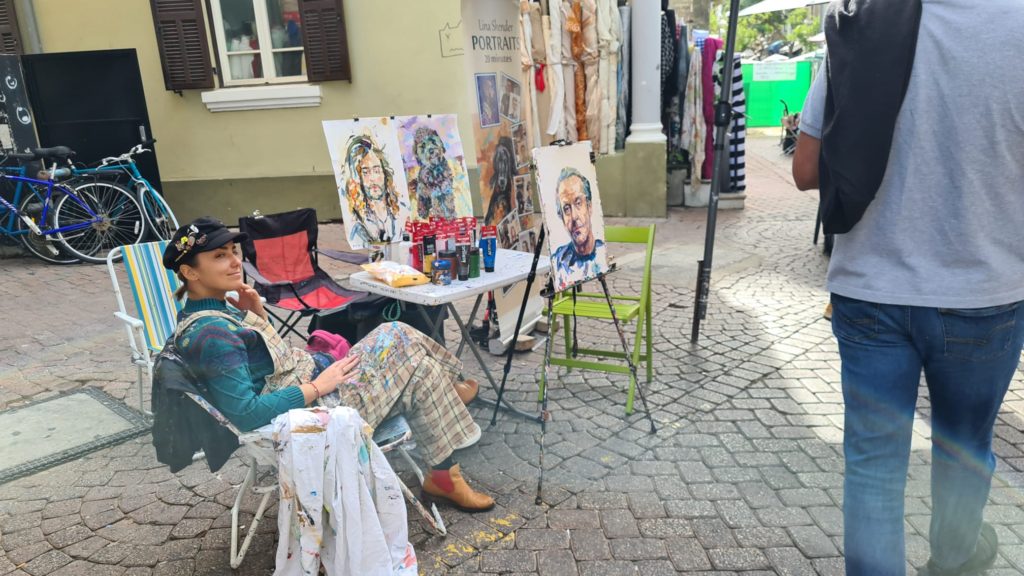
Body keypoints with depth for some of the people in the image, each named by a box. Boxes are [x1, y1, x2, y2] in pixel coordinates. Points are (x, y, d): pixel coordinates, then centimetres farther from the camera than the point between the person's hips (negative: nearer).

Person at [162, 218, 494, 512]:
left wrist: (257, 314, 0)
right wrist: (318, 386, -22)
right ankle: (444, 476, 13)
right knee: (416, 369, -1)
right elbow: (245, 414, -30)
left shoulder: (215, 312, 5)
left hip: (315, 380, 10)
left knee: (397, 334, 8)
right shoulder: (210, 333, -25)